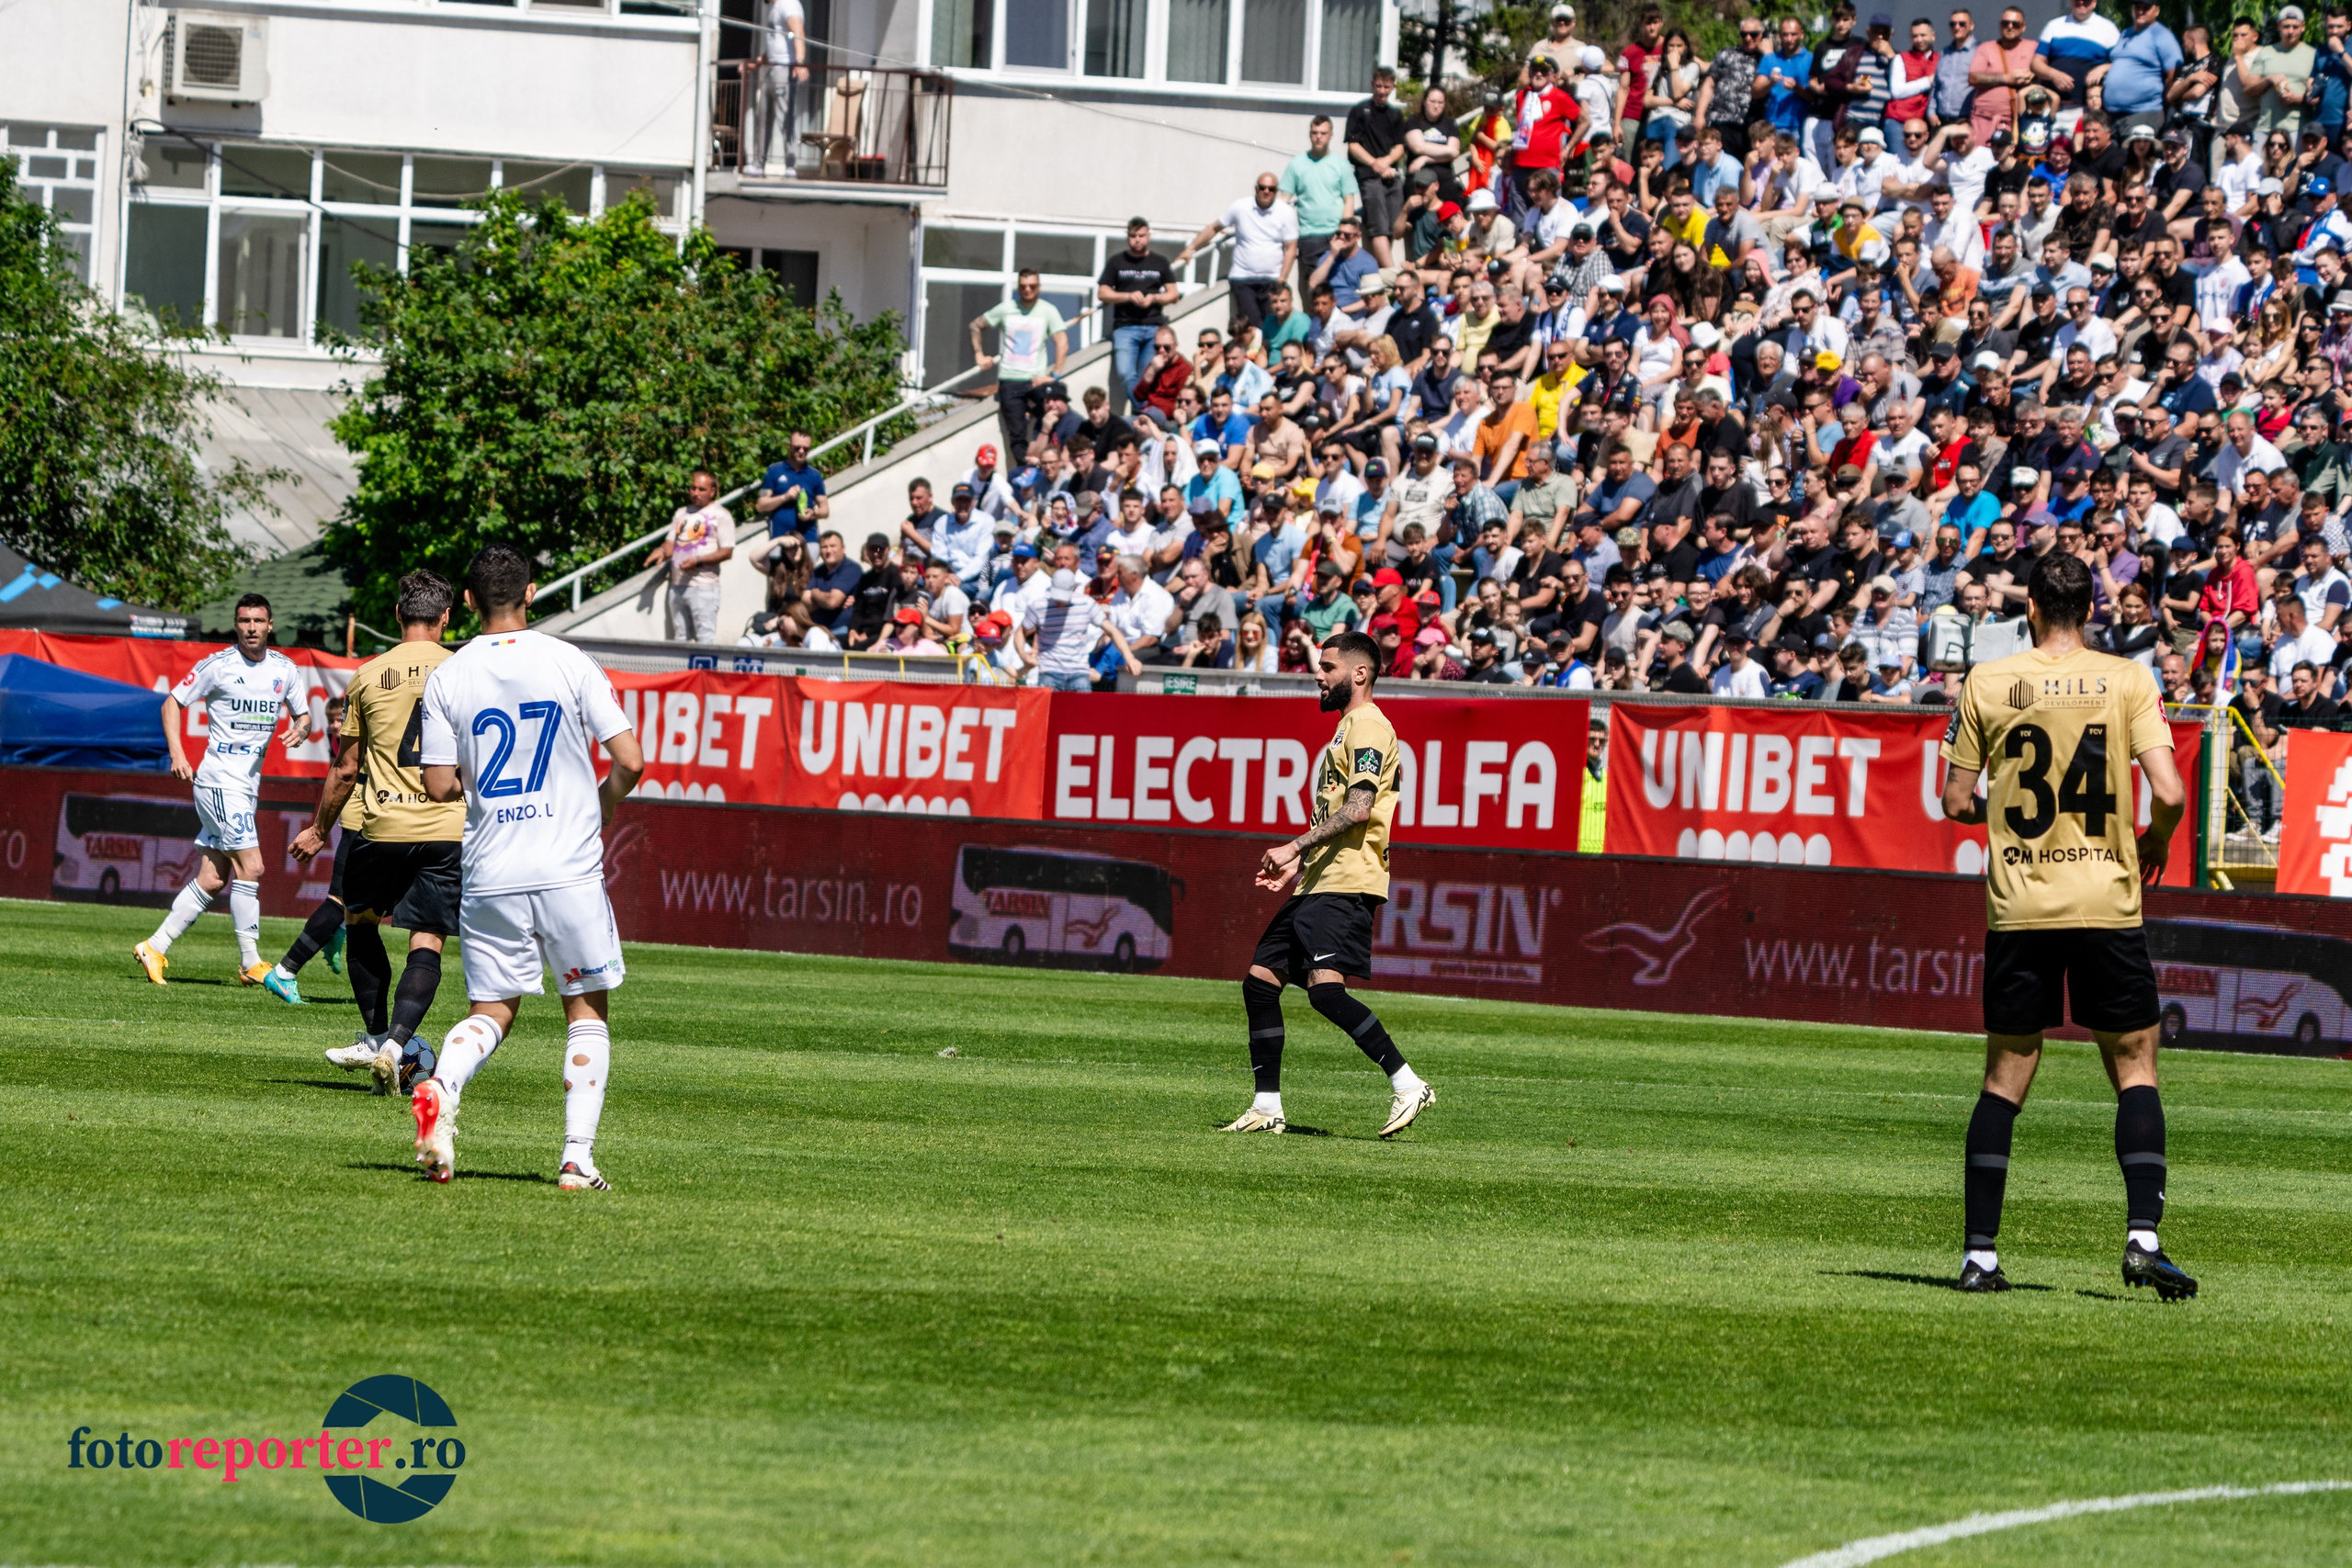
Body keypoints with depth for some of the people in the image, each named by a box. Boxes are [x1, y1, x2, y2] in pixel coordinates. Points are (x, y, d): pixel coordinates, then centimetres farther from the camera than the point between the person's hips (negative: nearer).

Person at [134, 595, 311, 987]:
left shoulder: (284, 669, 8)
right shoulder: (217, 666, -7)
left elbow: (302, 714, 18)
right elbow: (173, 702, 0)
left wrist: (300, 729, -6)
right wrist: (176, 752, -11)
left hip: (250, 780, 7)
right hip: (220, 776, -7)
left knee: (211, 879, 6)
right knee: (250, 867, -13)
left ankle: (155, 948, 15)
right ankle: (250, 963, -6)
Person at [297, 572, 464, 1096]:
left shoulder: (368, 676, 3)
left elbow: (346, 769, 8)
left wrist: (319, 829, 21)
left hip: (381, 825, 0)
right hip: (447, 825, 0)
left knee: (361, 924, 21)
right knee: (426, 943, 1)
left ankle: (378, 1038, 18)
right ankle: (396, 1044, -16)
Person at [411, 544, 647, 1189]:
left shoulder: (447, 677, 0)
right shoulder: (570, 664, -3)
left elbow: (440, 786, -1)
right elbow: (631, 761, -6)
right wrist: (601, 806, 15)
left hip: (490, 874, 2)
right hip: (570, 870, -1)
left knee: (491, 1012, 13)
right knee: (587, 1009, 12)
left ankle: (442, 1086, -19)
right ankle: (578, 1155, 2)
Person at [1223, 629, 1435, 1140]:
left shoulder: (1368, 726, -9)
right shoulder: (1349, 727, 24)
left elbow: (1358, 809, -20)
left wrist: (1295, 847, -19)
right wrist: (1298, 864, 19)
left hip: (1346, 885, -11)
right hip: (1319, 884, 11)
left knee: (1325, 987, -23)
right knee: (1259, 982, 7)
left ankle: (1409, 1086, -20)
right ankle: (1267, 1107, 11)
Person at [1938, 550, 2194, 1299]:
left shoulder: (1986, 682, 0)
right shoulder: (2126, 680, -2)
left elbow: (1957, 802, 3)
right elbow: (2168, 793, -10)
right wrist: (2154, 844, 11)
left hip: (2018, 902, 1)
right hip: (2105, 899, -1)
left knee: (2005, 1077, 8)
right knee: (2135, 1068, 9)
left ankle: (1980, 1255, 4)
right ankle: (2142, 1234, -7)